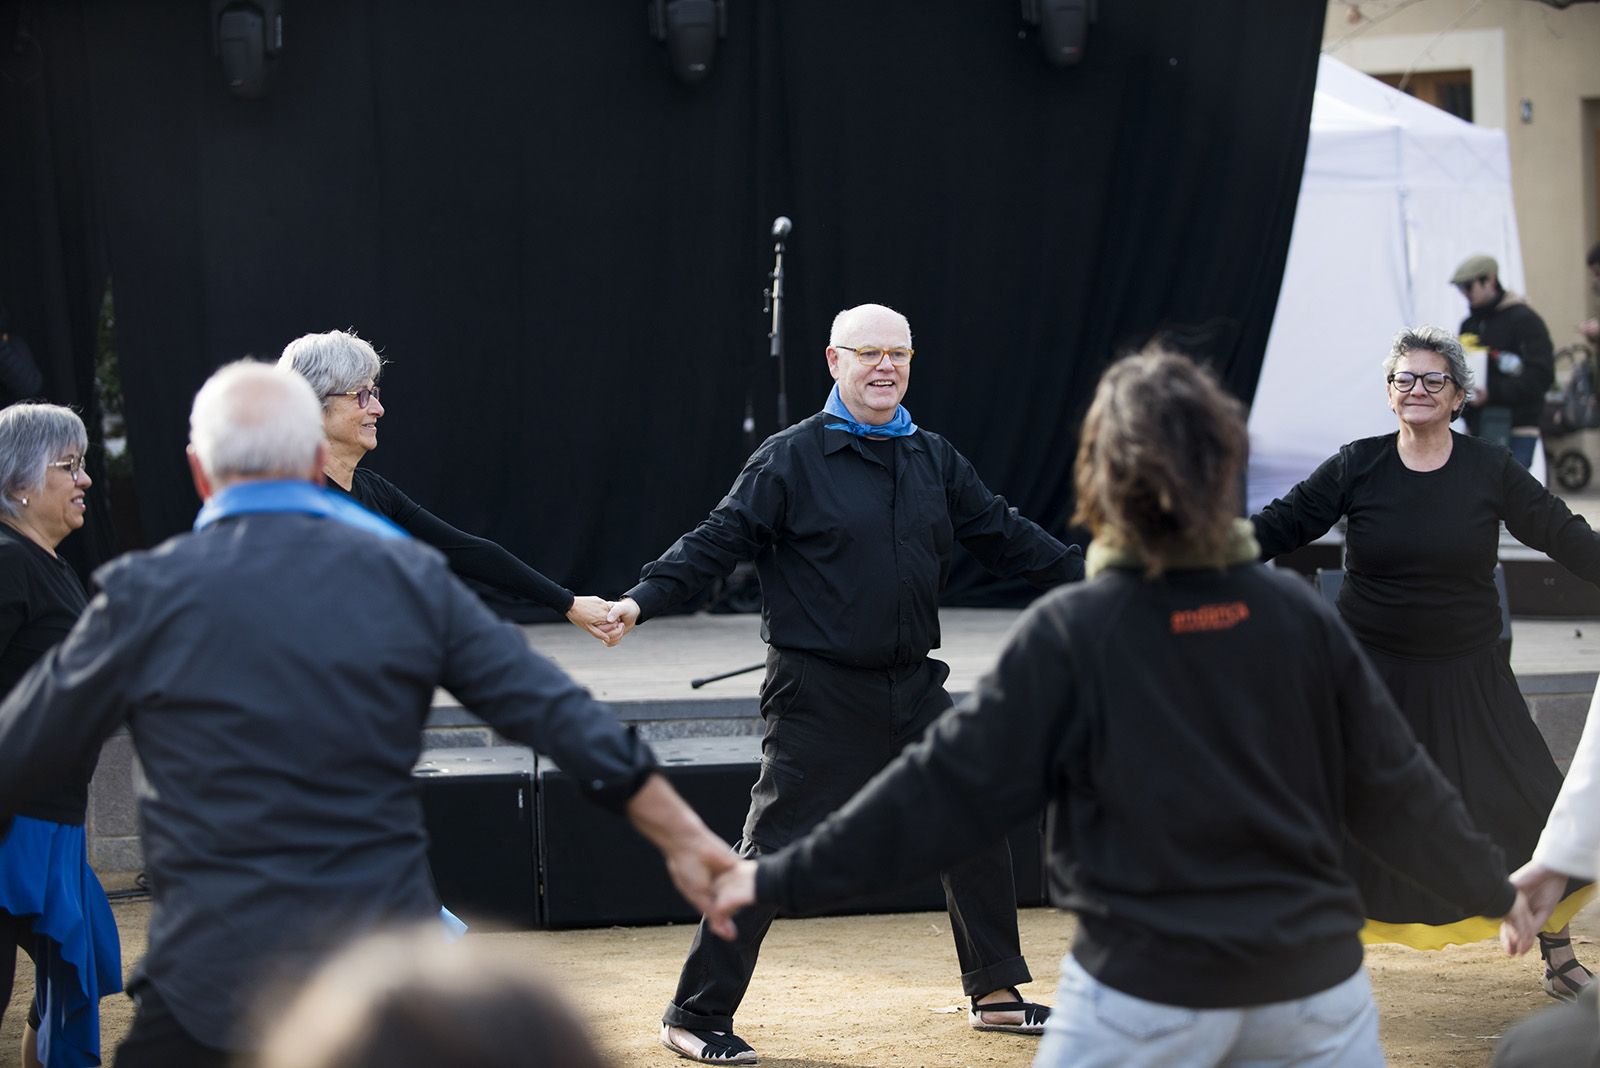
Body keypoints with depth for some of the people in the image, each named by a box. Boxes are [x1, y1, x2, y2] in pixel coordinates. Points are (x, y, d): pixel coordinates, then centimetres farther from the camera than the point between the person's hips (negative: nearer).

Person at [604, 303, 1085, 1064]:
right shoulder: (790, 459, -7)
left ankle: (995, 993, 27)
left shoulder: (934, 459, 10)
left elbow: (1005, 537, 16)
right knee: (773, 851, -6)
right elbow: (716, 542, -11)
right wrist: (643, 599, -24)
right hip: (819, 693, -6)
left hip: (912, 687, 6)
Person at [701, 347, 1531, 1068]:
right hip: (1310, 979, 3)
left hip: (1147, 991, -3)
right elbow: (1392, 788, 6)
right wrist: (1493, 888, 22)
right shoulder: (1298, 617, 0)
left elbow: (948, 783, -9)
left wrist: (786, 877, -2)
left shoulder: (1072, 633, -10)